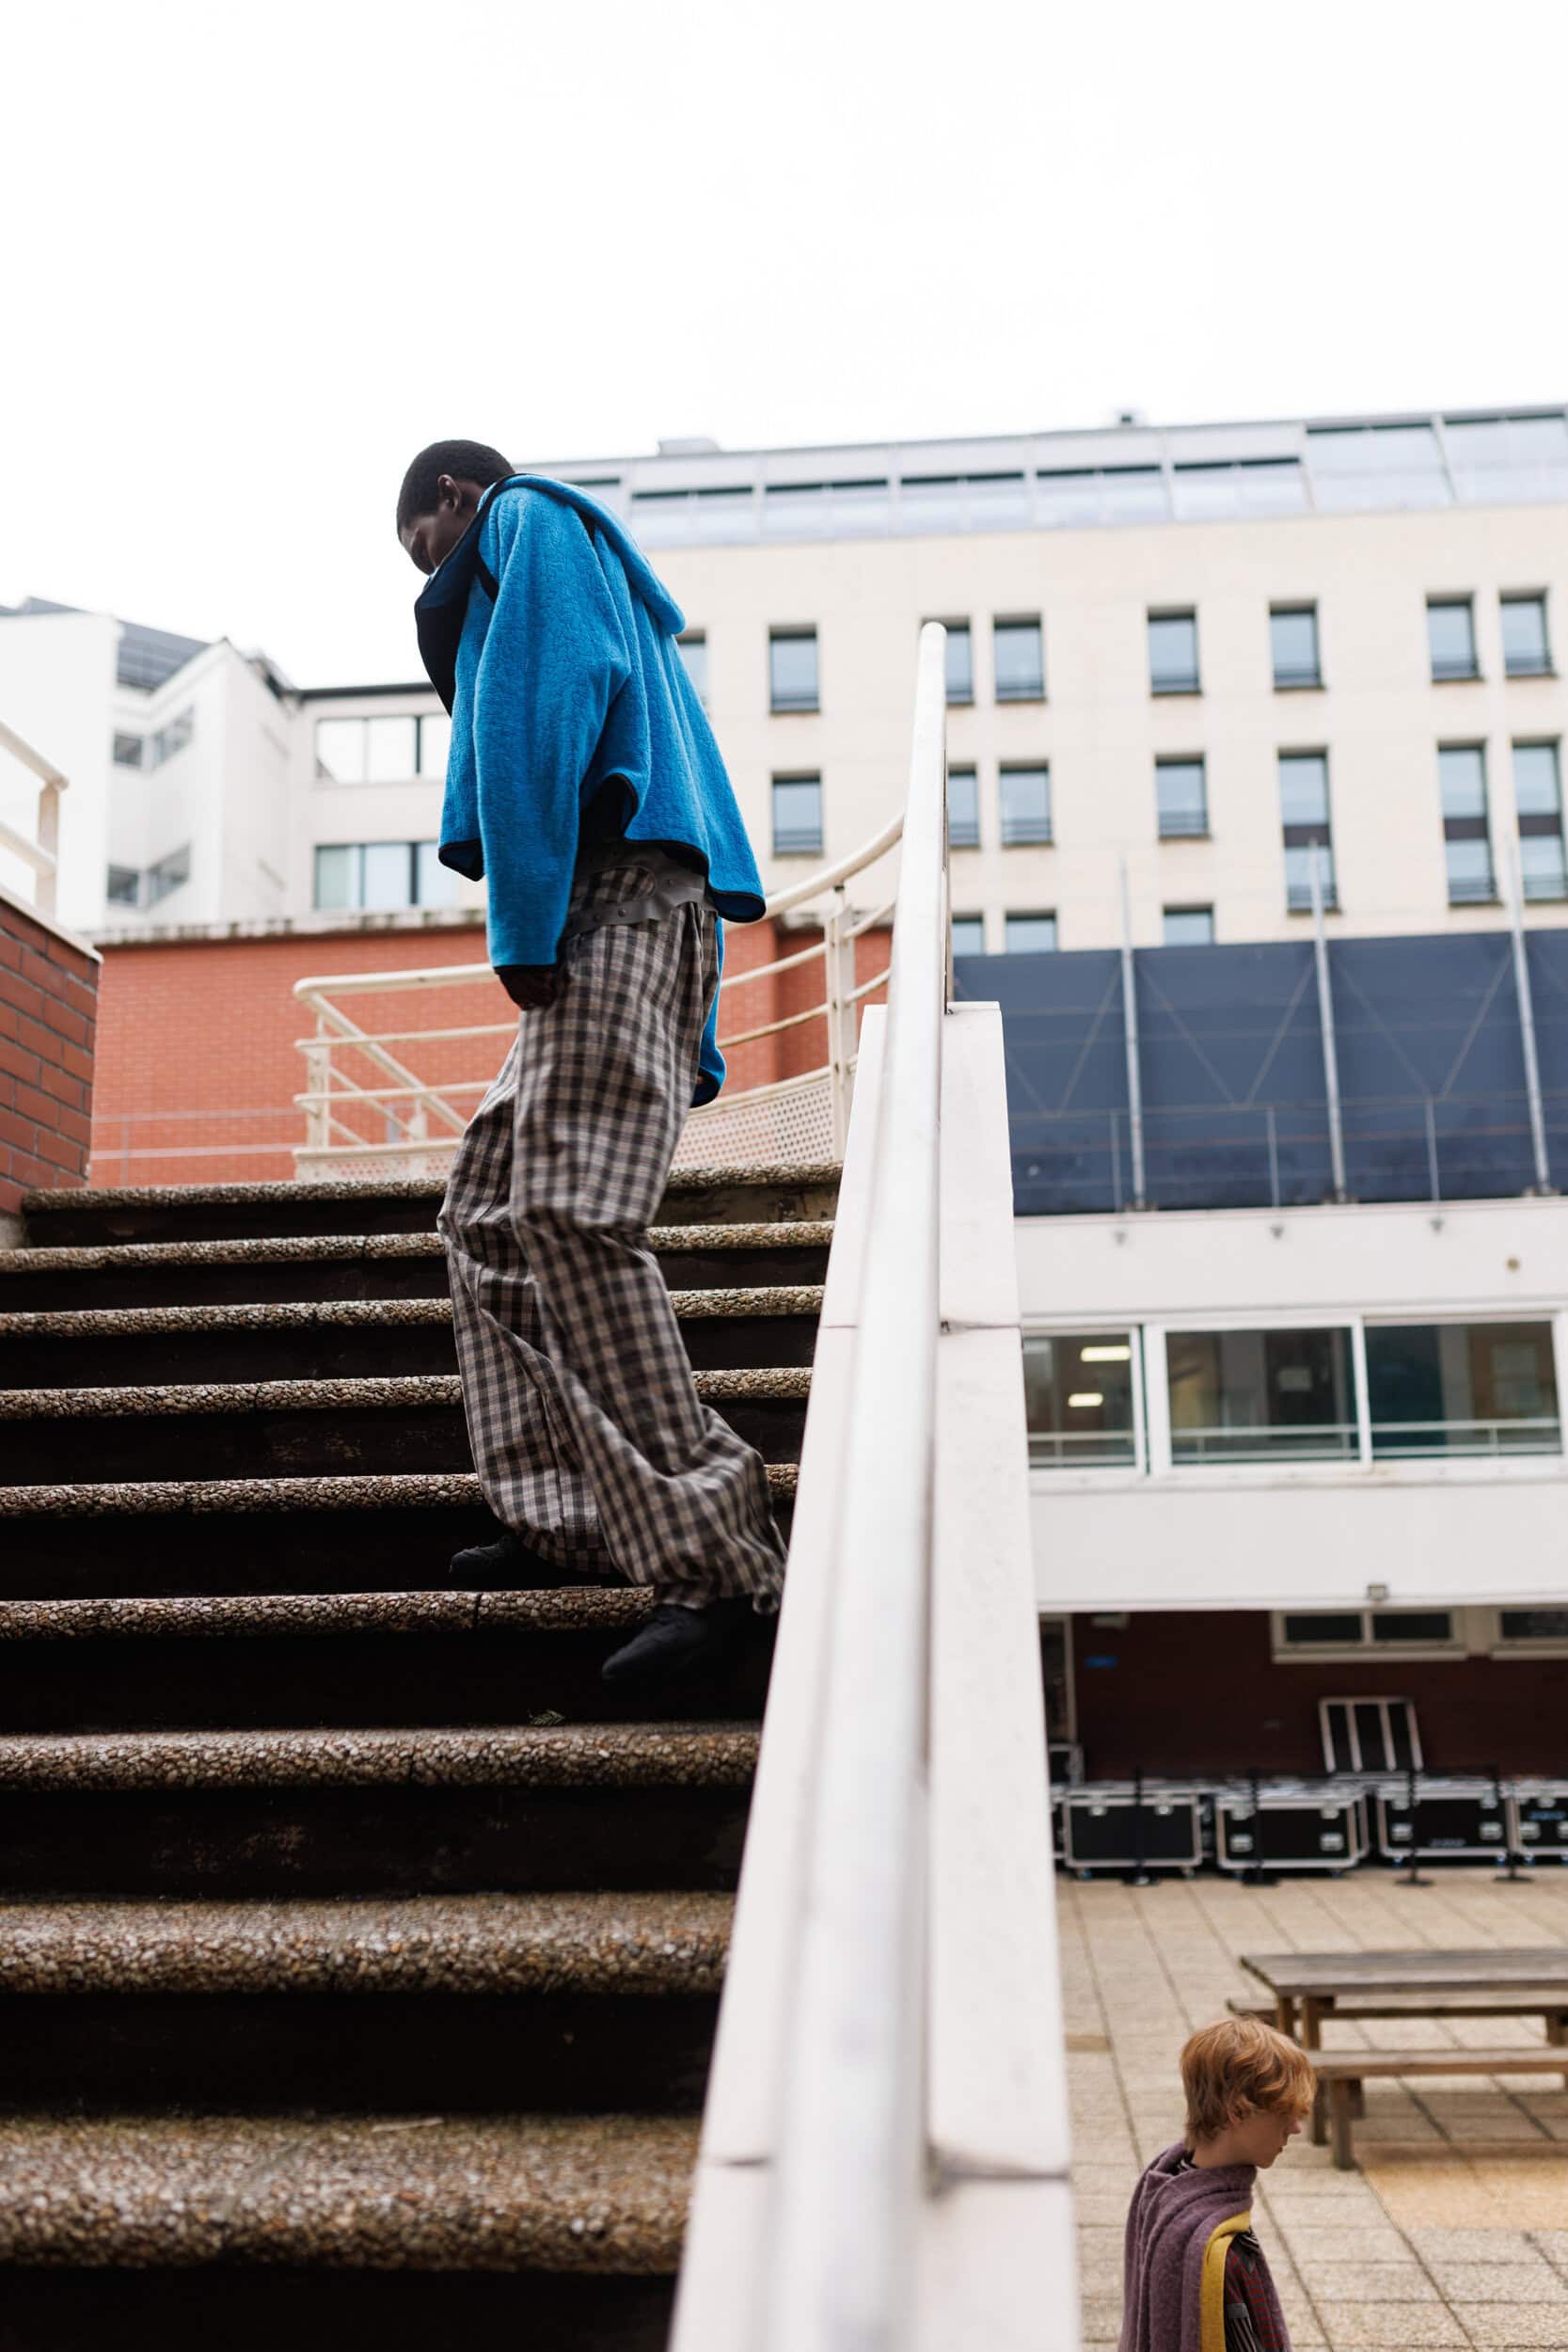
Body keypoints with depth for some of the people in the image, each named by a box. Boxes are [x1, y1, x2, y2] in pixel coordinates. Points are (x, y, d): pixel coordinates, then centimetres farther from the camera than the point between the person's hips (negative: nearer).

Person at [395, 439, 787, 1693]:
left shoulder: (531, 524, 10)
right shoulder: (610, 593, 36)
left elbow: (542, 704, -12)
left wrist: (524, 917, -19)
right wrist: (693, 1042, 23)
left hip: (608, 898, -10)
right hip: (628, 916, 10)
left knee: (574, 1220, -20)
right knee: (490, 1211, 10)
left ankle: (715, 1560, -23)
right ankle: (566, 1516, 7)